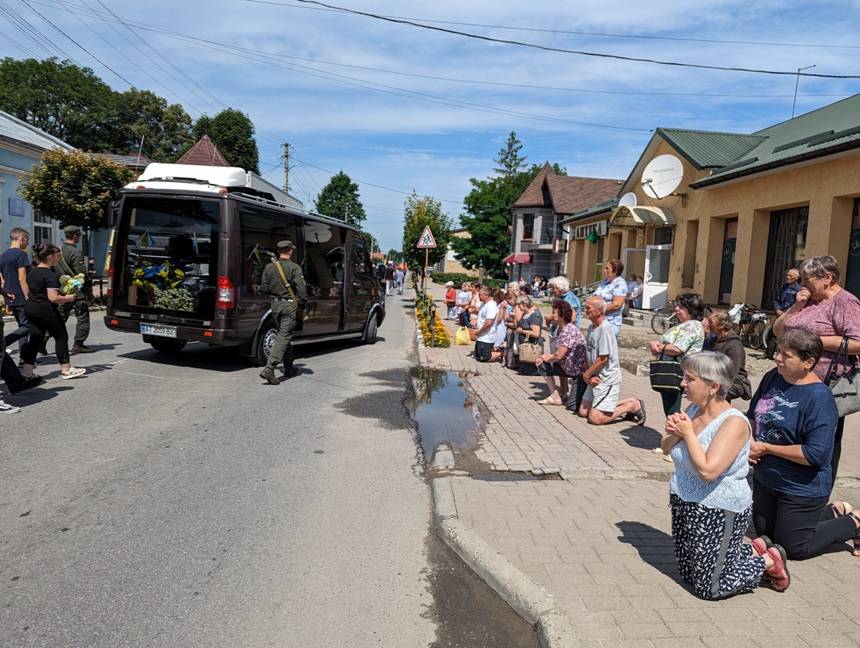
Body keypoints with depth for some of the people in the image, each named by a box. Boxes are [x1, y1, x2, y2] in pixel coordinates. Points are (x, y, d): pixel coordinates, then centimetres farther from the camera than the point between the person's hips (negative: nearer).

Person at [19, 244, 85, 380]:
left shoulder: (32, 272, 11)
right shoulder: (50, 275, -17)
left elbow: (31, 291, 20)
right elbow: (53, 298, -22)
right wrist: (68, 298, -7)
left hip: (30, 308, 9)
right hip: (46, 310, -8)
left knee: (35, 339, 11)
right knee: (61, 337, 4)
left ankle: (26, 371, 9)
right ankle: (66, 369, 10)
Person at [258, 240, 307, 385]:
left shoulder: (270, 267, 5)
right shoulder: (295, 267, -9)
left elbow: (263, 288, 6)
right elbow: (301, 288, -16)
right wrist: (301, 303, -2)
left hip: (275, 304, 6)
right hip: (289, 305, -6)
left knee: (284, 335, 18)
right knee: (283, 337, -5)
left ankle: (289, 368, 27)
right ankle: (269, 368, -18)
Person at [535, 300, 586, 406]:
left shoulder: (567, 331, -23)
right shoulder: (562, 328, 9)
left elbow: (558, 356, -27)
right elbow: (559, 351, 13)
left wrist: (547, 358, -7)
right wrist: (545, 357, -3)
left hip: (575, 369, -10)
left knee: (543, 366, -3)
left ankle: (555, 397, -2)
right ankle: (565, 393, 34)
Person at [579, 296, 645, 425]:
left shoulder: (605, 328, -20)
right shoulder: (591, 327, 9)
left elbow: (602, 359, -21)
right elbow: (587, 354, 7)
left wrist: (586, 374, -8)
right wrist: (589, 376, -6)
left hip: (607, 379, -9)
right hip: (595, 378, 9)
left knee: (595, 418, -11)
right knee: (583, 412, 10)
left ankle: (633, 406, 5)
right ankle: (624, 405, 19)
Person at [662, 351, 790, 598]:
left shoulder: (734, 422, -23)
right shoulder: (693, 409, -1)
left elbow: (708, 469, -32)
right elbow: (667, 450, 9)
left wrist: (688, 433, -21)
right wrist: (673, 433, -12)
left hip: (718, 512, -8)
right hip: (684, 504, 8)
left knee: (709, 588, 5)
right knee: (687, 572, 21)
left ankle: (769, 560, 23)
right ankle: (754, 550, 34)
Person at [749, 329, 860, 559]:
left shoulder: (819, 398, -25)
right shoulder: (773, 377, -5)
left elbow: (816, 454, -28)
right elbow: (753, 415, 9)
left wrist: (766, 448, -23)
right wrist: (749, 441, -9)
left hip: (801, 488, -7)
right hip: (765, 478, 7)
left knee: (794, 548, 9)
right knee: (765, 533, 22)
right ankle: (834, 512, 35)